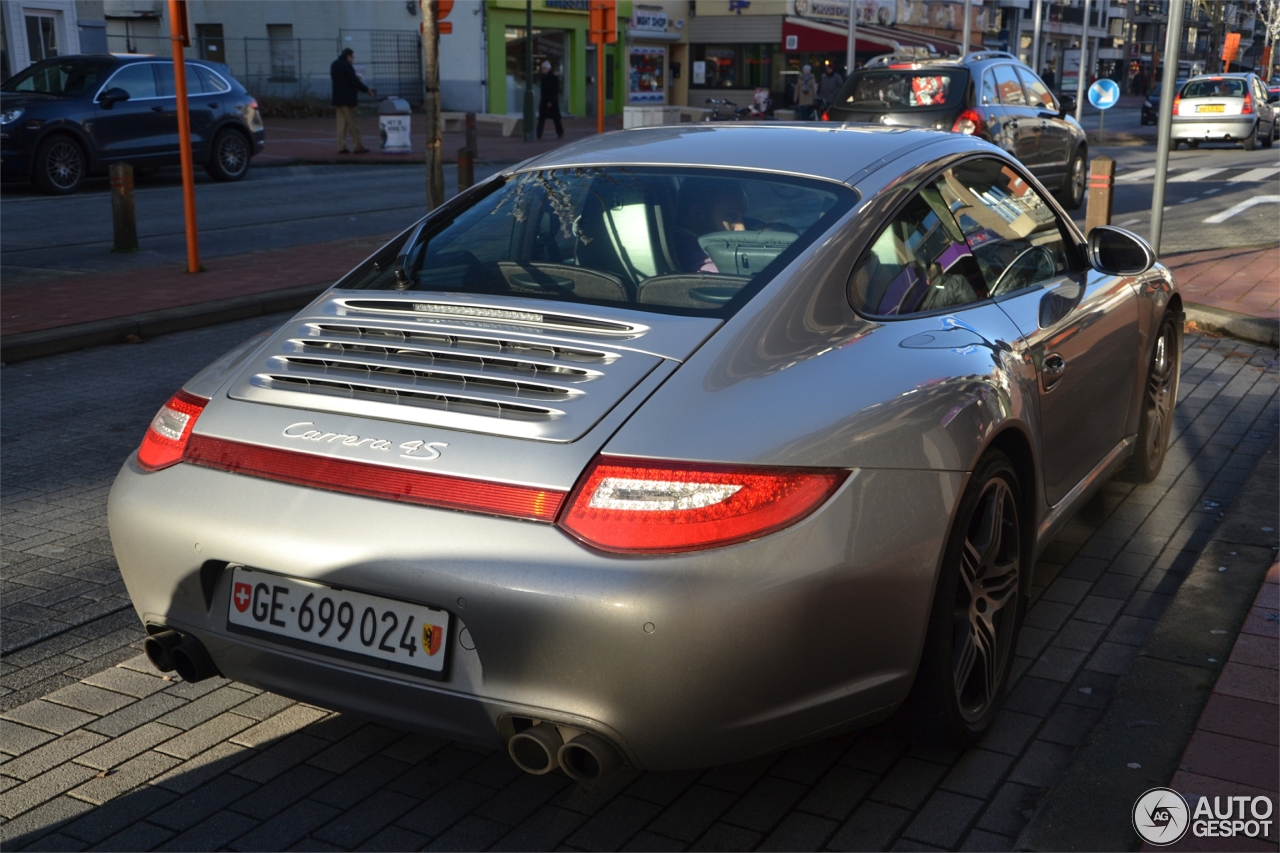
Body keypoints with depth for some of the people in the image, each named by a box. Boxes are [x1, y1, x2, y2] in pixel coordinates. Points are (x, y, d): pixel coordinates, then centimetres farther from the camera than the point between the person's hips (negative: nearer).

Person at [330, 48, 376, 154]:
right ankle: (358, 146, -3)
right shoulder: (346, 65, -13)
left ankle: (341, 147, 3)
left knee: (341, 122, 7)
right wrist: (366, 89, -7)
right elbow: (354, 81, -17)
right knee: (352, 123, -5)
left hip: (337, 99, 8)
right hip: (347, 99, -8)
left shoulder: (334, 65, 15)